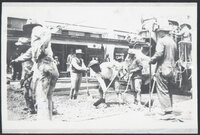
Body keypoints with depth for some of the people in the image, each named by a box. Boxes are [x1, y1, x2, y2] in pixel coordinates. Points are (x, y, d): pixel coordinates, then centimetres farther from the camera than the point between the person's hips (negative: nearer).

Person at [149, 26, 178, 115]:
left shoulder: (161, 41, -7)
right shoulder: (173, 42, 16)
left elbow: (159, 54, -19)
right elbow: (176, 57, 19)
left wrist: (152, 61, -6)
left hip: (162, 69, -8)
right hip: (172, 70, 8)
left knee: (162, 90, -4)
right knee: (169, 90, 14)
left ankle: (166, 109, -8)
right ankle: (169, 108, 17)